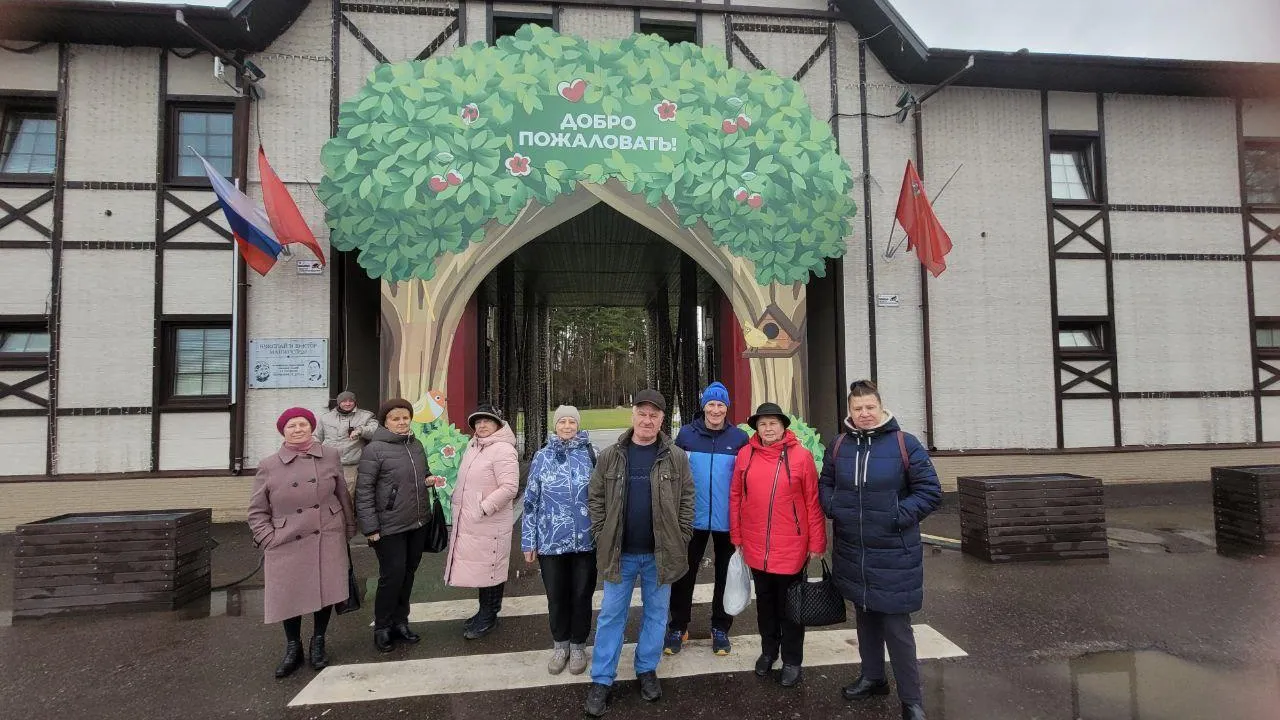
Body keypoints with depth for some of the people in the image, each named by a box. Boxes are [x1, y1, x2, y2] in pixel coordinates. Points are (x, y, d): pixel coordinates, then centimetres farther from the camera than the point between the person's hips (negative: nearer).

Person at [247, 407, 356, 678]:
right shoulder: (268, 465, -2)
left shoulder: (330, 456, 2)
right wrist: (269, 540, -6)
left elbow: (343, 496, 9)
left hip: (328, 540, 1)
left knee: (325, 591, 7)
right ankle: (293, 648, 29)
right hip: (287, 544, -1)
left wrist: (349, 530, 10)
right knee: (288, 596, 5)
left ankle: (318, 642, 32)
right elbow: (257, 511, 4)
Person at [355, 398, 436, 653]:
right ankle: (382, 627, 20)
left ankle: (400, 622, 31)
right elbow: (363, 490, -13)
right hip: (390, 527, -6)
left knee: (408, 574, 15)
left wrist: (429, 479, -1)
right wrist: (370, 527, -15)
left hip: (419, 524, 6)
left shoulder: (416, 444, 8)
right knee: (392, 575, 0)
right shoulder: (374, 450, -12)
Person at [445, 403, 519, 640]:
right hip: (468, 523, 9)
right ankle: (485, 612, 35)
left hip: (489, 524, -9)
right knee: (477, 567, 19)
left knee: (489, 568, 5)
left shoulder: (503, 450, -18)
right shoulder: (472, 446, 11)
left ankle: (489, 617, 21)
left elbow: (509, 487, -24)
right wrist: (457, 500, 17)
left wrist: (483, 509, -22)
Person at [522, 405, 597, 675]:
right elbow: (531, 501, 3)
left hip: (586, 541, -1)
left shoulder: (591, 455, -3)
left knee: (581, 595, 12)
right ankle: (560, 644, 36)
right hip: (550, 542, 1)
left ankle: (578, 645, 33)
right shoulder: (542, 457, 0)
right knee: (556, 596, 14)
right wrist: (529, 542, 2)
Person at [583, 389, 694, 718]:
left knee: (656, 613, 14)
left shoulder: (676, 457, -4)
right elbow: (596, 498, 2)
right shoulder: (610, 456, -2)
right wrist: (601, 537, -3)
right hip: (619, 552, 0)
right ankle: (601, 680, 22)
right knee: (611, 615, 9)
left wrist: (681, 540, -4)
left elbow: (687, 500, 0)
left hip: (661, 553, 0)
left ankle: (647, 669, 34)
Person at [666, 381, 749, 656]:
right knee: (685, 573, 9)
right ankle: (678, 627, 25)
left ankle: (720, 628, 30)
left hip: (727, 520, 0)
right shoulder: (686, 434, -4)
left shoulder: (739, 438, -5)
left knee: (725, 575, 14)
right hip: (692, 518, 0)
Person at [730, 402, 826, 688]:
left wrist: (817, 543, -6)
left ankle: (792, 660, 32)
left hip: (791, 548, -3)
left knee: (789, 605, 13)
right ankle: (768, 649, 41)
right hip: (756, 548, 3)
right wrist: (737, 537, 5)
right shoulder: (745, 455, -3)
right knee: (765, 602, 20)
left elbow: (813, 502, -7)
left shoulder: (800, 455, -10)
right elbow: (736, 497, 3)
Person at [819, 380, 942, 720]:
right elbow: (825, 485, 14)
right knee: (865, 616, 20)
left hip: (893, 555, -4)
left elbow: (930, 491, -7)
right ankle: (872, 677, 39)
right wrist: (834, 509, -4)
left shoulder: (905, 444, -9)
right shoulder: (839, 445, 2)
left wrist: (898, 517, -16)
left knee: (897, 627, 1)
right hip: (852, 552, 4)